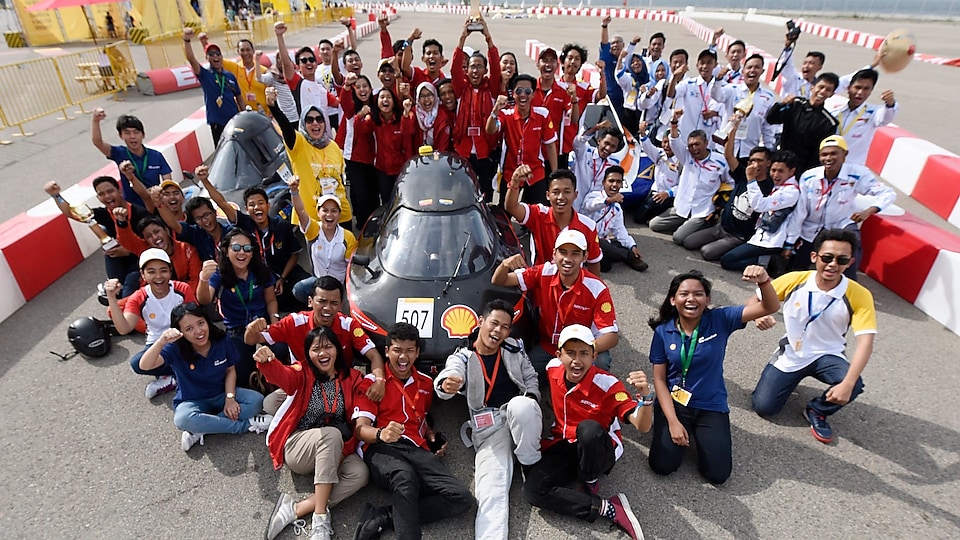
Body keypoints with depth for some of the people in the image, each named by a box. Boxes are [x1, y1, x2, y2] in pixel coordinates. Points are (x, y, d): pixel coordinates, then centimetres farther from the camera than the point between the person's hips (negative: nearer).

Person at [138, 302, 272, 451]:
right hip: (192, 401, -2)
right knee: (183, 419, -37)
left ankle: (199, 432, -20)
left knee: (256, 400, -22)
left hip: (221, 395, 3)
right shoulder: (176, 349, -20)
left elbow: (231, 370, -1)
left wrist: (230, 398, -14)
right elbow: (145, 365, -35)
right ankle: (246, 425, -21)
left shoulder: (221, 340, -14)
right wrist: (161, 341, -51)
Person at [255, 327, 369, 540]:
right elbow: (282, 375, -27)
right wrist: (266, 362, -49)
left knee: (360, 473, -26)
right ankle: (320, 516, -28)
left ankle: (296, 509, -19)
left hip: (333, 450, 3)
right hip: (297, 448, -3)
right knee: (331, 434, -35)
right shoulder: (303, 373, -3)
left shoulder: (352, 378, 3)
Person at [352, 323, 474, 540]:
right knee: (405, 476, -42)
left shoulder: (425, 383, 23)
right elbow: (361, 428, -3)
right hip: (381, 449, -5)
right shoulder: (371, 381, 8)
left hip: (417, 449, 5)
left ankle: (381, 518, -22)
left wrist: (433, 437, 13)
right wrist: (381, 434, -28)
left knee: (462, 497, -20)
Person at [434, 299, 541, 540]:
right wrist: (446, 385, -43)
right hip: (488, 425, -1)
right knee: (491, 488, -21)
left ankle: (531, 465, -11)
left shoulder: (515, 348, 14)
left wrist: (532, 397, -3)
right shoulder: (462, 357, 4)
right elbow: (449, 376, -16)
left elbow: (531, 378, 21)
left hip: (522, 416, 1)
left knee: (522, 405, -36)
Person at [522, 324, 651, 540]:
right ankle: (609, 508, -16)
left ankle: (590, 483, -8)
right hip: (562, 446, 4)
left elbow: (642, 426, -30)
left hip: (600, 451, -4)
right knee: (533, 490, -22)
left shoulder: (607, 384, -22)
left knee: (589, 429, -41)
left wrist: (645, 396, -47)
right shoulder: (553, 369, -9)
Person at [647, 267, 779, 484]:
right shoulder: (663, 331, -10)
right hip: (673, 402, 0)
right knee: (662, 465, -12)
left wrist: (763, 281, -42)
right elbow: (659, 379, -7)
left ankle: (699, 433, 23)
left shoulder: (720, 320, -12)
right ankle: (685, 429, 19)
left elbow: (770, 307, -20)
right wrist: (673, 421, -15)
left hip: (711, 407, 0)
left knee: (718, 474, -7)